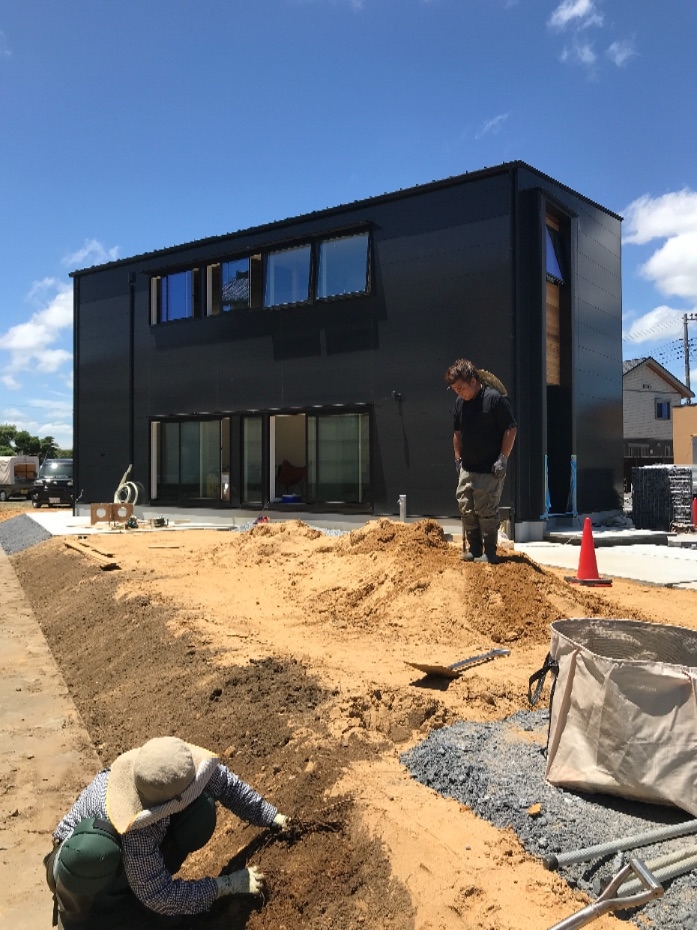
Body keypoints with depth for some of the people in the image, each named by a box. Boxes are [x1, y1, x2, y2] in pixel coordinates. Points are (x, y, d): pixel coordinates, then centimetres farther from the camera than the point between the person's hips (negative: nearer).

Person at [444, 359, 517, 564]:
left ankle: (489, 553, 10)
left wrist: (503, 459, -14)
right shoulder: (460, 402, 7)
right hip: (467, 468, 7)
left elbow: (511, 429, -12)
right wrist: (458, 458, 14)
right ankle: (473, 549, 20)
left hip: (490, 470, -7)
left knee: (486, 512, -3)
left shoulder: (495, 399, -13)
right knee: (466, 510, 8)